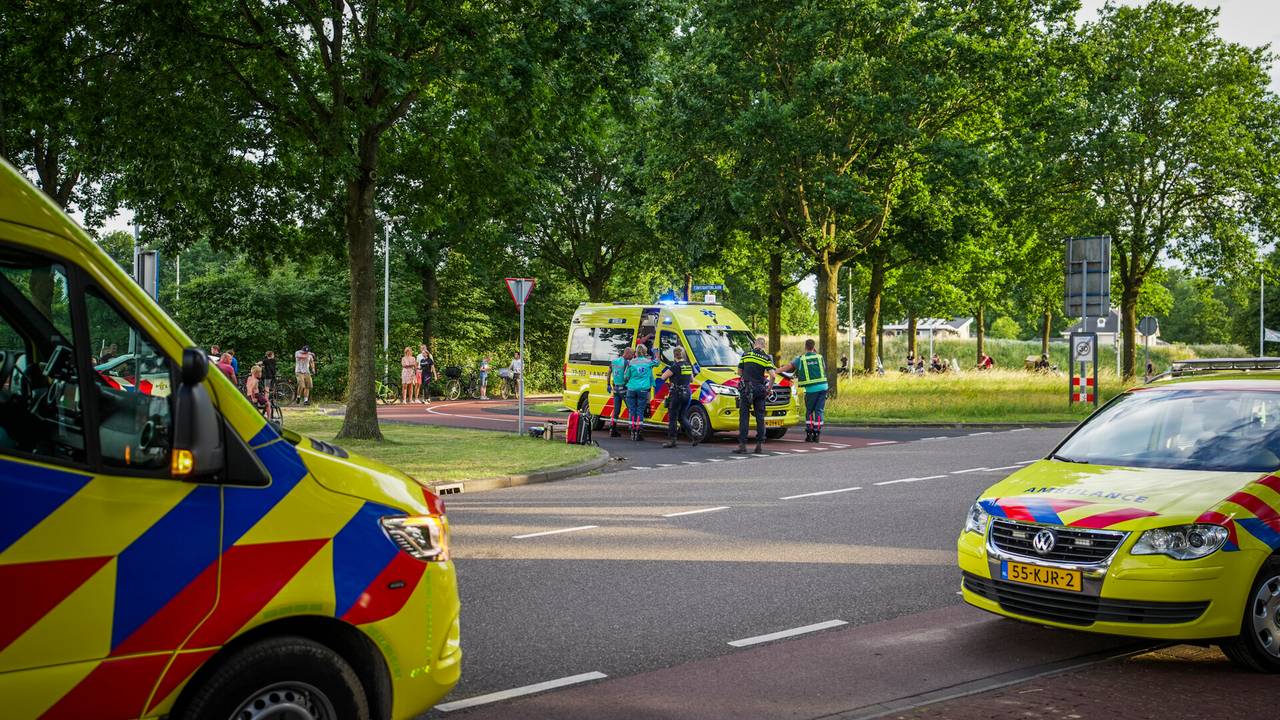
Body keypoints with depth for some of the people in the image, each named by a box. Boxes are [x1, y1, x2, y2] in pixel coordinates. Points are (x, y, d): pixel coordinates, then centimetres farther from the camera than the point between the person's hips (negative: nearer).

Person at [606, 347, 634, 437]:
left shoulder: (613, 361, 9)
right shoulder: (627, 362, -13)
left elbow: (608, 374, 16)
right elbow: (626, 376, -23)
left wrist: (608, 385, 24)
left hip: (615, 389, 7)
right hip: (624, 389, -7)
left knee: (616, 410, 12)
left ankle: (612, 430, 12)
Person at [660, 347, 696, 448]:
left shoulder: (676, 366, -14)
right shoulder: (689, 366, 8)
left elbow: (663, 377, -10)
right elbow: (692, 379, 21)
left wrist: (669, 367, 4)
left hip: (677, 394, -7)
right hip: (687, 393, 7)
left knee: (672, 418, 2)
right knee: (682, 417, 16)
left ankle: (671, 440, 4)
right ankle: (692, 435, 1)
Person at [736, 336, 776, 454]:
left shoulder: (746, 354, 5)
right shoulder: (767, 357, 2)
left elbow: (739, 372, 11)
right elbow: (772, 376, -9)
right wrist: (769, 388, 5)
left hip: (745, 389, 0)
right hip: (759, 390, 0)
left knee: (744, 416, 1)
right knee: (760, 417, 9)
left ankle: (742, 444, -4)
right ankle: (760, 445, 8)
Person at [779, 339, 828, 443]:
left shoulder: (801, 358, 1)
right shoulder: (819, 357, 7)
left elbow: (788, 366, -5)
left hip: (811, 389, -2)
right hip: (823, 386, 2)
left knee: (809, 411, 12)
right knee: (819, 411, 5)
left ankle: (809, 434, 9)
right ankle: (817, 434, 2)